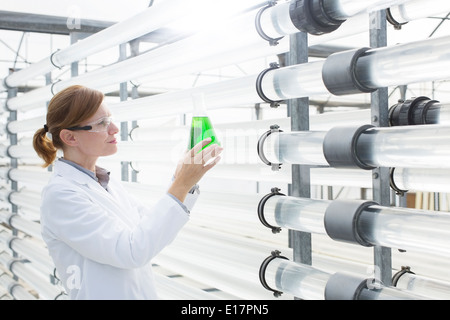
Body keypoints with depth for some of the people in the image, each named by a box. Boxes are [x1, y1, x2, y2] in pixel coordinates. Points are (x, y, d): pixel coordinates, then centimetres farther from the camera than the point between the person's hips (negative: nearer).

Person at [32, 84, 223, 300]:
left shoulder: (108, 184, 6)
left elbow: (156, 227, 6)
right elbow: (131, 251, -24)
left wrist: (185, 182, -6)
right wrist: (181, 186, -24)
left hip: (143, 293, 8)